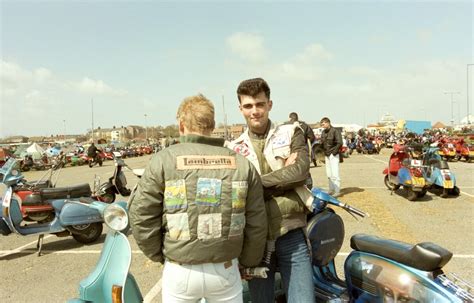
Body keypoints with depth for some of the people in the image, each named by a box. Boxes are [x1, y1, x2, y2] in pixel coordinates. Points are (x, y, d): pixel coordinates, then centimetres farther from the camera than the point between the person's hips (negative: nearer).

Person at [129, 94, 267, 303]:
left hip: (180, 271, -1)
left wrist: (159, 256, 8)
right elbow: (256, 224, 0)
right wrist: (248, 262, 15)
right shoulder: (242, 164, -3)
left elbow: (142, 217, -7)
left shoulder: (163, 160, -9)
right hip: (225, 270, 1)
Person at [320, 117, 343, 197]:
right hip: (327, 155, 8)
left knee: (335, 174, -9)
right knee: (329, 174, 12)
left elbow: (339, 143, -17)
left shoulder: (335, 131, -10)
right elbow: (322, 143, 20)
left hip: (333, 155, -8)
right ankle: (331, 189, 22)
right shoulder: (323, 132, 12)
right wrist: (324, 152, 8)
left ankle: (337, 191, -5)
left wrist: (334, 152, -15)